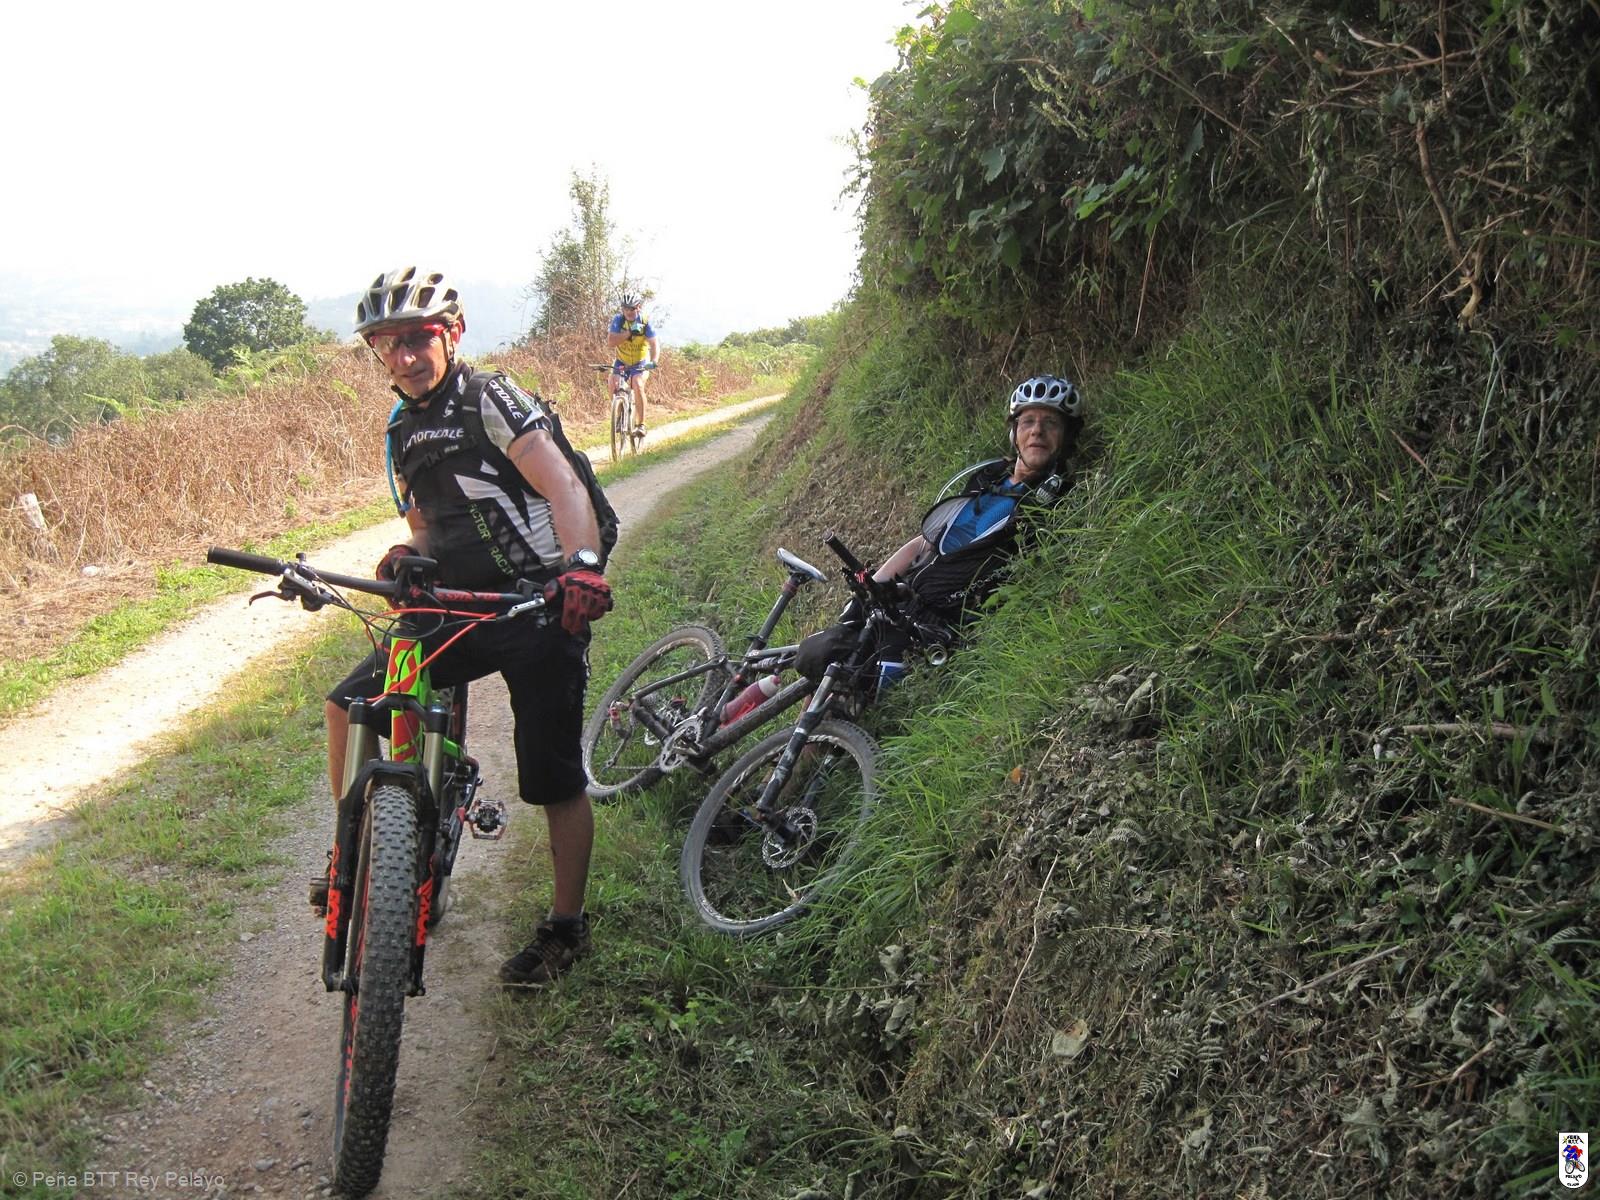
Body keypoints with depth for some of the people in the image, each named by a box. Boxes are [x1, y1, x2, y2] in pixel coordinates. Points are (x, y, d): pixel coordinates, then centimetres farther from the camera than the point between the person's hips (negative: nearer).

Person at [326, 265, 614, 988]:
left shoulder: (491, 400, -8)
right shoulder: (405, 432, 14)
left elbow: (561, 483, -22)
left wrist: (581, 563, -41)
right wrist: (408, 556, -5)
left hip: (541, 608, -7)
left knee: (555, 780, -1)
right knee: (351, 705, -4)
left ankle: (567, 927, 18)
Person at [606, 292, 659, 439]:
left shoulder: (644, 321, -16)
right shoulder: (618, 320, -14)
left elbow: (654, 344, -23)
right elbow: (610, 342, -25)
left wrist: (654, 361, -42)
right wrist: (629, 332, -36)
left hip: (640, 363, -2)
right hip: (621, 362, 2)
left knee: (638, 385, -26)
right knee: (613, 383, -23)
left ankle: (640, 425, -17)